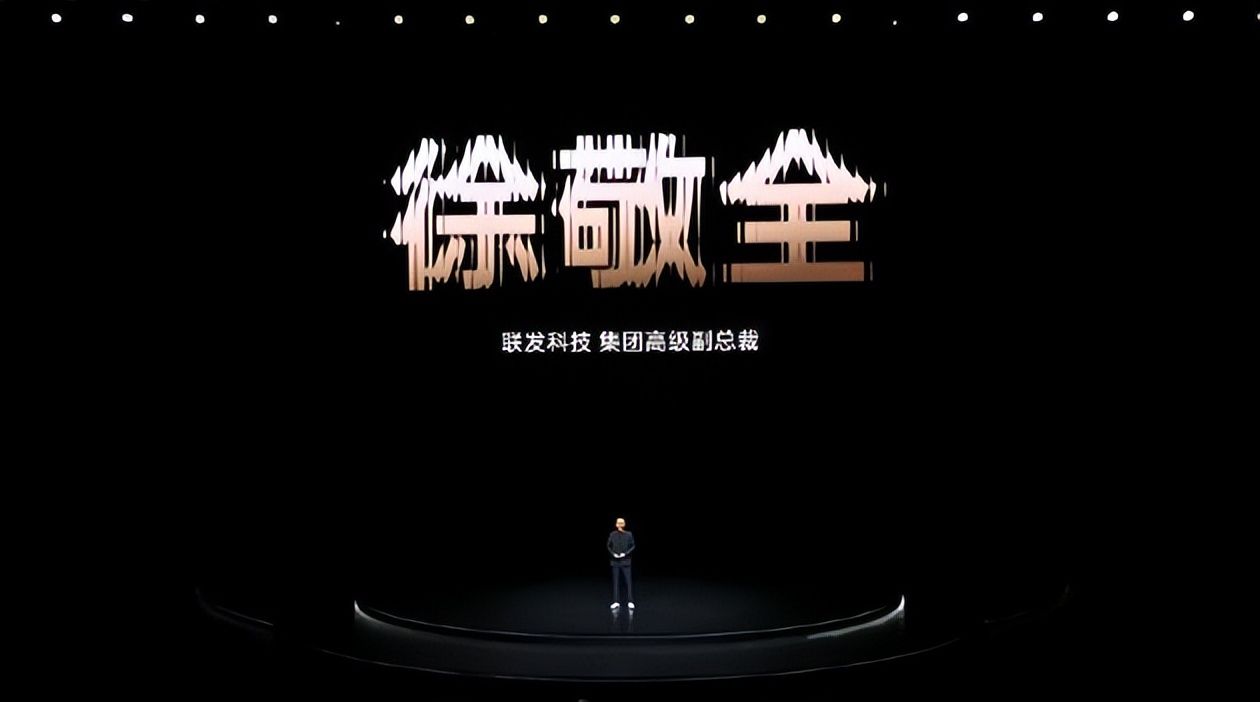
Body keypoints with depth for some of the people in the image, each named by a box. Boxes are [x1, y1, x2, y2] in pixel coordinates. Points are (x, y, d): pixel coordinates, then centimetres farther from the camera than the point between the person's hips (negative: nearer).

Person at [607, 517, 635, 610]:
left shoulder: (629, 535, -1)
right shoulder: (612, 535, 2)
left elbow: (633, 546, 2)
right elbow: (609, 546, 8)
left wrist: (625, 553, -10)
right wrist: (613, 554, -7)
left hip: (625, 561, -1)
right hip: (615, 561, 1)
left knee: (628, 581, -3)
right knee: (616, 582, 5)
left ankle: (630, 602, 3)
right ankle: (616, 602, 10)